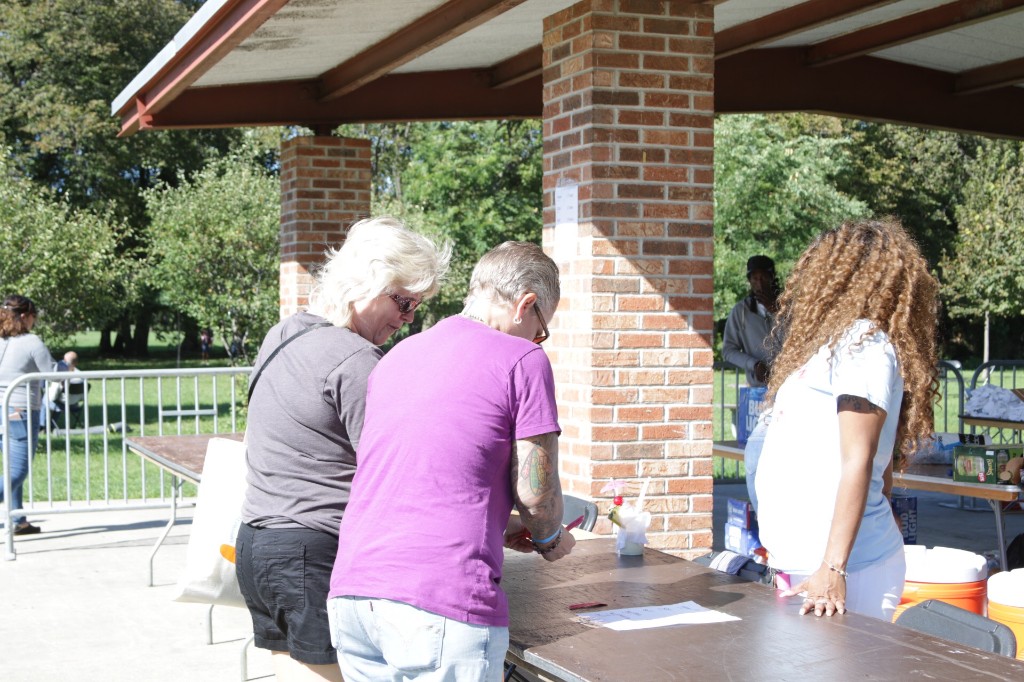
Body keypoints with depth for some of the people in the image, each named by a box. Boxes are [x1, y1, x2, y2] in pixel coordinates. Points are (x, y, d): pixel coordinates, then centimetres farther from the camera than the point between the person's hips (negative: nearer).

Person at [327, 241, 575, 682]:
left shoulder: (396, 356, 21)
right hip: (441, 603, -7)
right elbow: (535, 492, -2)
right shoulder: (522, 359, -1)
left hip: (351, 591, 7)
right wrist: (550, 540, 19)